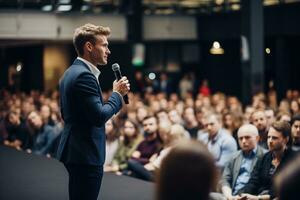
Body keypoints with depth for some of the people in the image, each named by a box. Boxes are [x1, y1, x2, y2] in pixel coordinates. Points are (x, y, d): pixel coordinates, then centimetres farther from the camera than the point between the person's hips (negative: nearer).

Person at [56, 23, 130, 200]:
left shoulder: (70, 73, 14)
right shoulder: (84, 75, -17)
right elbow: (99, 116, -22)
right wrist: (118, 94, -9)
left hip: (74, 150, 11)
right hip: (86, 154, -11)